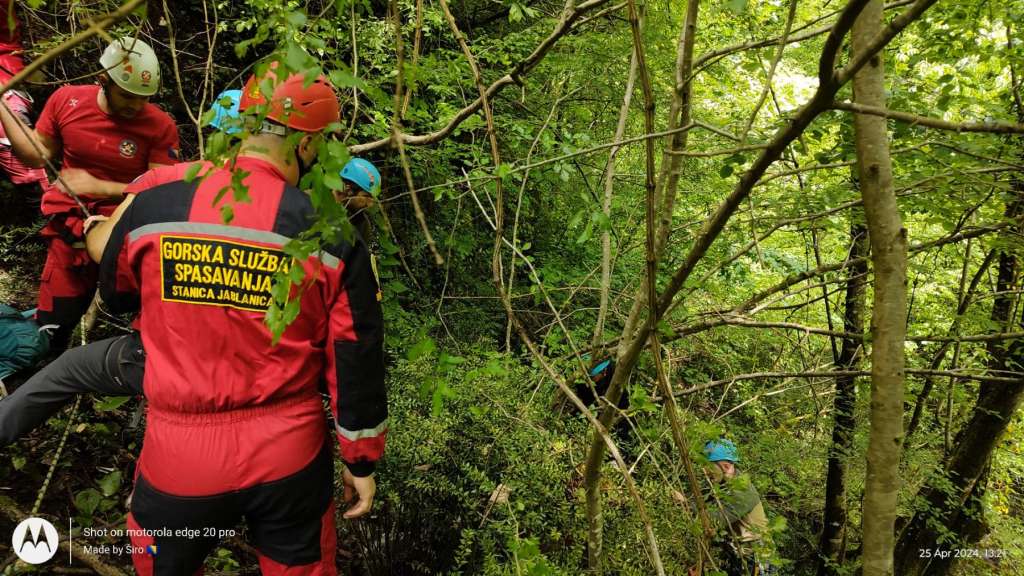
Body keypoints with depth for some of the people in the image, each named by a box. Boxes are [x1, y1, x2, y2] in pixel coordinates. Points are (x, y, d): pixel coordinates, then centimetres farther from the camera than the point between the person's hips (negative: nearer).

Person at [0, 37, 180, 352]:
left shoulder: (161, 126, -12)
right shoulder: (66, 100, -2)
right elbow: (36, 155, 10)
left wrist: (96, 186, -15)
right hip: (72, 230, 3)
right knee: (52, 326, 11)